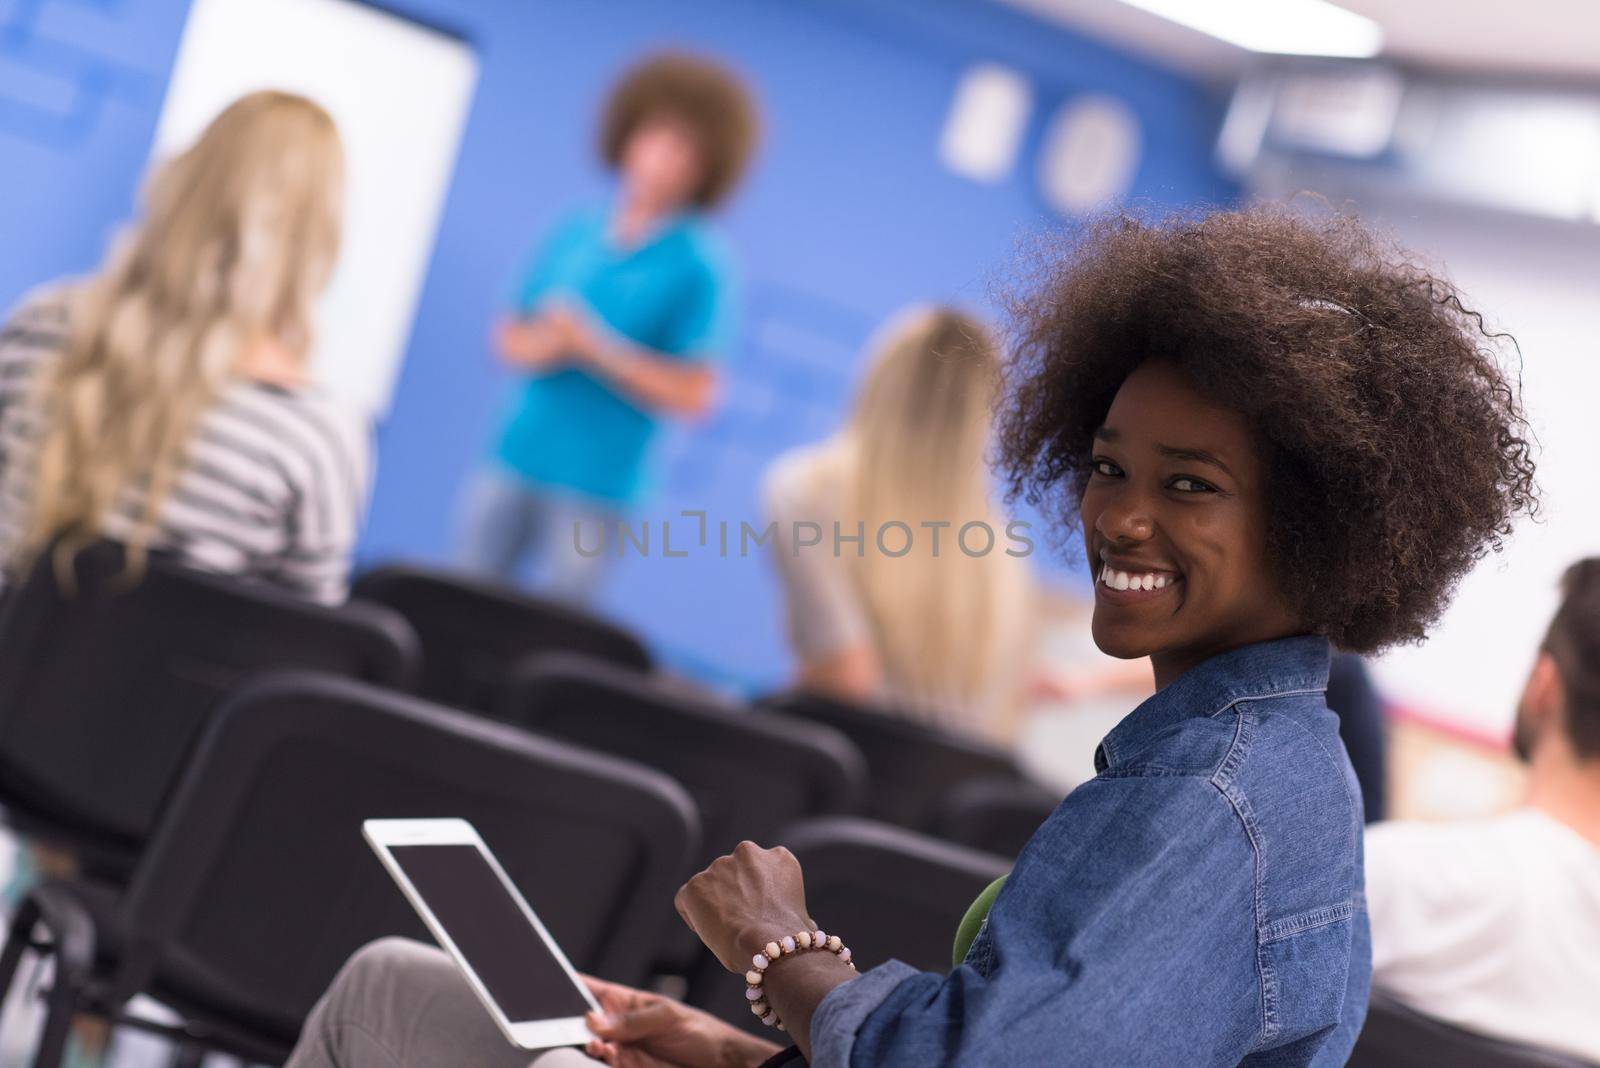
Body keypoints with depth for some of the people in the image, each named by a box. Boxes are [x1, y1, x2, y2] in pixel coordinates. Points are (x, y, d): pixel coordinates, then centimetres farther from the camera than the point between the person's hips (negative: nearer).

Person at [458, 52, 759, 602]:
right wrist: (534, 348, -11)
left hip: (597, 486, -4)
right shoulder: (575, 230, 8)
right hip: (514, 461, 5)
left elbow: (693, 395, -11)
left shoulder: (701, 267, -6)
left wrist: (593, 349, -18)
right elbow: (509, 334, 13)